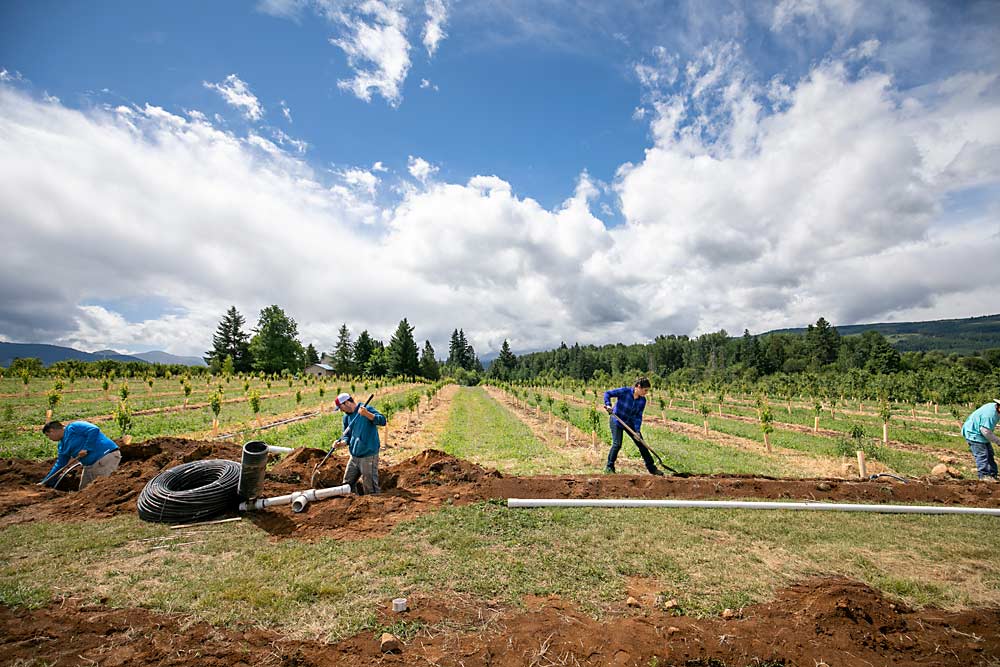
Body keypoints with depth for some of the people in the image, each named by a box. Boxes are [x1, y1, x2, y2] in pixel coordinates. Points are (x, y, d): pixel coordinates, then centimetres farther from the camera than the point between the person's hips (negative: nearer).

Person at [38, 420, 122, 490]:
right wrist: (45, 482, 28)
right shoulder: (62, 446, 22)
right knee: (83, 490, 16)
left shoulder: (73, 427, -4)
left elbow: (94, 430, -21)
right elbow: (59, 465, 29)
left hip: (107, 456, -10)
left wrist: (86, 448, -18)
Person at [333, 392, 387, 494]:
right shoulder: (347, 417, 9)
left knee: (370, 488, -1)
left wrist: (367, 414, -37)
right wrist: (342, 442, -7)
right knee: (348, 483, 20)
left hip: (368, 456, -8)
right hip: (354, 456, 8)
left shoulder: (367, 409, -13)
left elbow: (383, 421, -25)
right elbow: (347, 435, 15)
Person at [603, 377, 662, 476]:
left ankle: (652, 468, 21)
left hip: (630, 423, 5)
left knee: (641, 444, 7)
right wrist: (608, 405, -34)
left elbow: (638, 416, -5)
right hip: (617, 421, -5)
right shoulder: (625, 391, -22)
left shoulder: (642, 400, -7)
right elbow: (607, 393, -19)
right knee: (617, 444, -15)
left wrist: (637, 430, -15)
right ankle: (609, 467, 3)